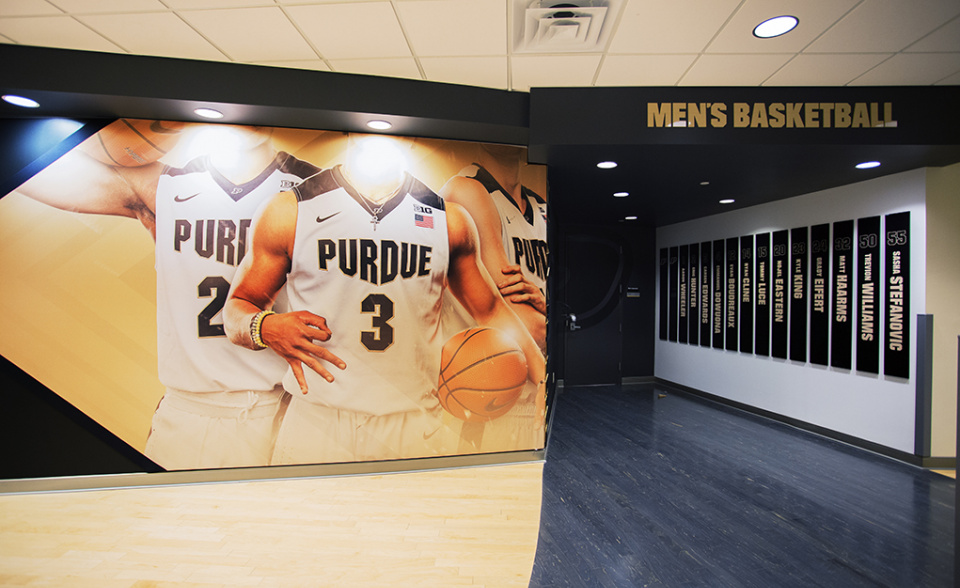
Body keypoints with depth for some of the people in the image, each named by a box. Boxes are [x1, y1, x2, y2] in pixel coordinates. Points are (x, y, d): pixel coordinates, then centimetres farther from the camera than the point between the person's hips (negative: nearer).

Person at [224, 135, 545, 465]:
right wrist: (265, 328, -15)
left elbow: (492, 310, 11)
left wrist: (546, 380, 1)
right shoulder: (289, 212, 0)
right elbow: (238, 306, 9)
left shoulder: (450, 220, 3)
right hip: (316, 423, 0)